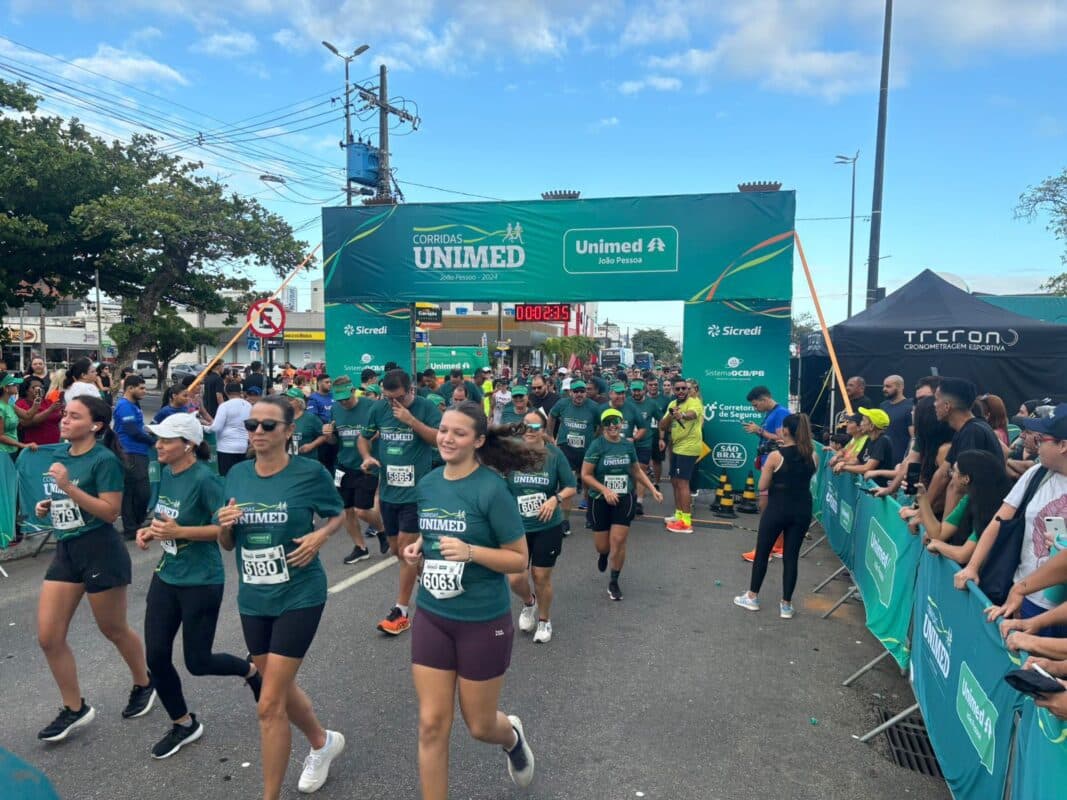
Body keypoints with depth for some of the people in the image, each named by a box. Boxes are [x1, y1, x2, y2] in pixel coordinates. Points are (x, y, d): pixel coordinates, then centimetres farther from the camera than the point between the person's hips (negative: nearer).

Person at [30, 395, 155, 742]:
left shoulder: (104, 459, -15)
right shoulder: (60, 453, 7)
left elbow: (110, 511, -20)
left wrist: (68, 486, -25)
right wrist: (47, 506, 2)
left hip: (101, 551, -7)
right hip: (66, 550, 7)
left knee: (113, 629, 10)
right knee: (49, 637, 5)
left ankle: (144, 685, 35)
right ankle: (74, 709, 22)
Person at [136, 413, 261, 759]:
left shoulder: (204, 478, -20)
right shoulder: (165, 473, 3)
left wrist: (179, 531, -26)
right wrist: (150, 531, -2)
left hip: (201, 581, -7)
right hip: (166, 575, 8)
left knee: (197, 662, 4)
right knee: (156, 656, 7)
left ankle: (251, 670, 34)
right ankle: (183, 724, 28)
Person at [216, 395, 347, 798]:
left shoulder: (310, 472, -13)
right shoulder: (237, 475, 1)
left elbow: (338, 514, 3)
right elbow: (227, 545, 9)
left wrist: (319, 537, -16)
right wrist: (225, 525, -13)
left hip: (299, 597, -6)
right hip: (252, 599, 6)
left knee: (270, 704, -4)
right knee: (281, 689, 21)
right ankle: (323, 742, 49)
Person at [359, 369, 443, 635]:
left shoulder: (426, 407, -8)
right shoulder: (379, 408, 3)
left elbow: (439, 439, -16)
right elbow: (364, 437, 15)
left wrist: (411, 419, -24)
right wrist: (367, 457, -5)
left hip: (415, 491, -5)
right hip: (389, 489, 5)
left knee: (406, 550, -4)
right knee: (396, 549, 15)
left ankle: (401, 612, 6)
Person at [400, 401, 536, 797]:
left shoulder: (492, 489, -18)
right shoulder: (427, 484, 0)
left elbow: (519, 559, -14)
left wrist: (470, 552, -29)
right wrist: (417, 548, -4)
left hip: (483, 622, -4)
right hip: (432, 617, 4)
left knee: (479, 725, 14)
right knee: (432, 725, 6)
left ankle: (513, 737, 49)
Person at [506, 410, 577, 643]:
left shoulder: (555, 455, -8)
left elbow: (571, 486, -1)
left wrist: (556, 498, -18)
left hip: (548, 527, -1)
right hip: (517, 526, 1)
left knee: (541, 577, 7)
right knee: (515, 579, -3)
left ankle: (544, 620, 35)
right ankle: (529, 603, 34)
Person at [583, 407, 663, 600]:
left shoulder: (628, 445, 1)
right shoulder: (597, 445, -11)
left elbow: (637, 470, 16)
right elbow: (585, 475, -12)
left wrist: (653, 489, 9)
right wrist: (605, 490, -21)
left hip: (624, 499, 2)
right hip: (600, 500, -2)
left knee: (618, 541, -6)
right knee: (602, 546, 6)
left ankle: (614, 583, 13)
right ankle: (604, 554, 45)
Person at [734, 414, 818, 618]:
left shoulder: (776, 456, -15)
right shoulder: (813, 456, -2)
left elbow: (762, 487, -9)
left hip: (777, 508, -4)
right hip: (802, 510, 4)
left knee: (762, 553, 13)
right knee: (791, 556, 10)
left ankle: (752, 597, 24)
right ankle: (786, 604, 16)